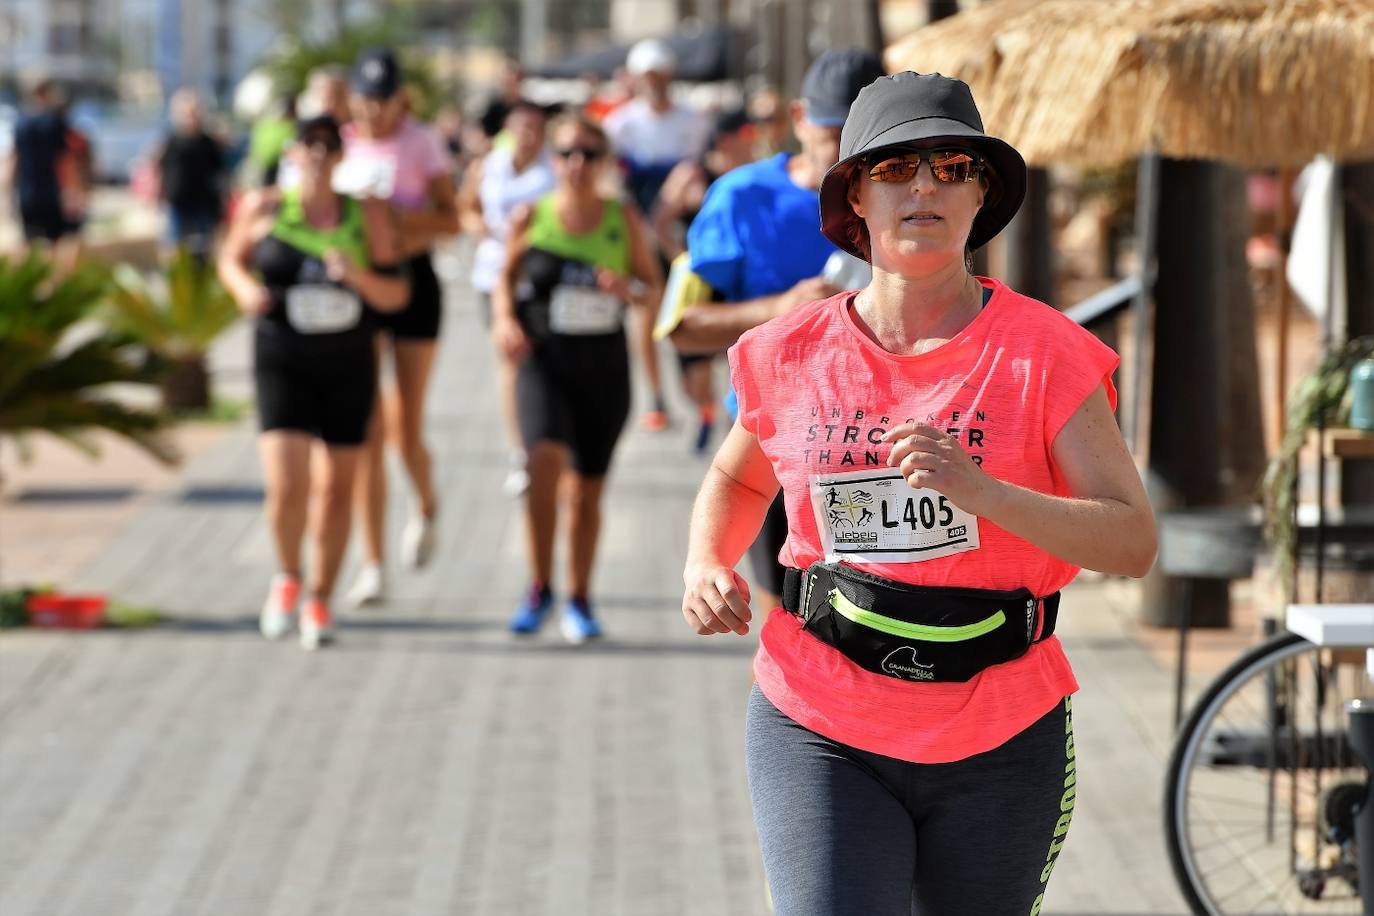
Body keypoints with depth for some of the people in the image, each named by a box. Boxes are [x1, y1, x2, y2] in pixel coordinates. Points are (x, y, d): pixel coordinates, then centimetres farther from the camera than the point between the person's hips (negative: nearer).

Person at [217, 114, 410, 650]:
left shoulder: (367, 216, -2)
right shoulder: (262, 209, -2)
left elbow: (396, 296, 0)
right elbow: (231, 260, 15)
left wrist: (359, 276, -20)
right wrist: (245, 288, -6)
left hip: (348, 368, 2)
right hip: (282, 365, -1)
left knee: (336, 487, 9)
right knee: (286, 485, -15)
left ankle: (320, 598, 26)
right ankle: (288, 577, 14)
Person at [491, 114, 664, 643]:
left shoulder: (624, 220, 0)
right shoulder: (531, 219, -1)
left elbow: (654, 288, 7)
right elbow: (506, 277, 12)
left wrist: (630, 290, -15)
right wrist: (504, 319, -7)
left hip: (604, 366, 2)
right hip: (545, 361, -2)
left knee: (588, 489, 8)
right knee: (545, 458, -25)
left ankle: (579, 601, 26)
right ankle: (539, 589, -11)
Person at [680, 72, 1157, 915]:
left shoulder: (1042, 353, -7)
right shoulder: (794, 355, 1)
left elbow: (1134, 542, -13)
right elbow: (738, 479, 22)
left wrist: (979, 490, -28)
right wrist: (706, 568, 1)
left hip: (996, 749, 0)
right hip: (820, 736, 0)